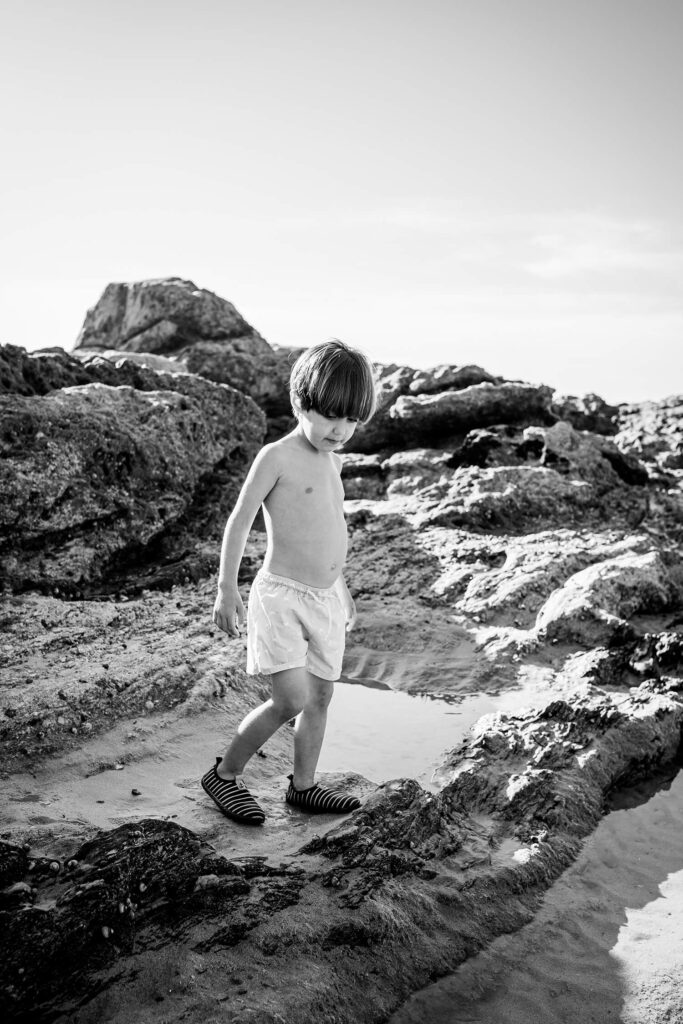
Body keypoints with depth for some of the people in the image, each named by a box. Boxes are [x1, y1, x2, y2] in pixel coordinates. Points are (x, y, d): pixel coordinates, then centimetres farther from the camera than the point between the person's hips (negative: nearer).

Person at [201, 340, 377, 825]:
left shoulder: (333, 460, 11)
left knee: (321, 696, 11)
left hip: (326, 596, 8)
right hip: (281, 595, -7)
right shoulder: (277, 457, -13)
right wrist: (227, 589, -13)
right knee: (292, 700, -11)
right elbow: (240, 521, -11)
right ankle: (225, 774, 10)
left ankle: (304, 785, 28)